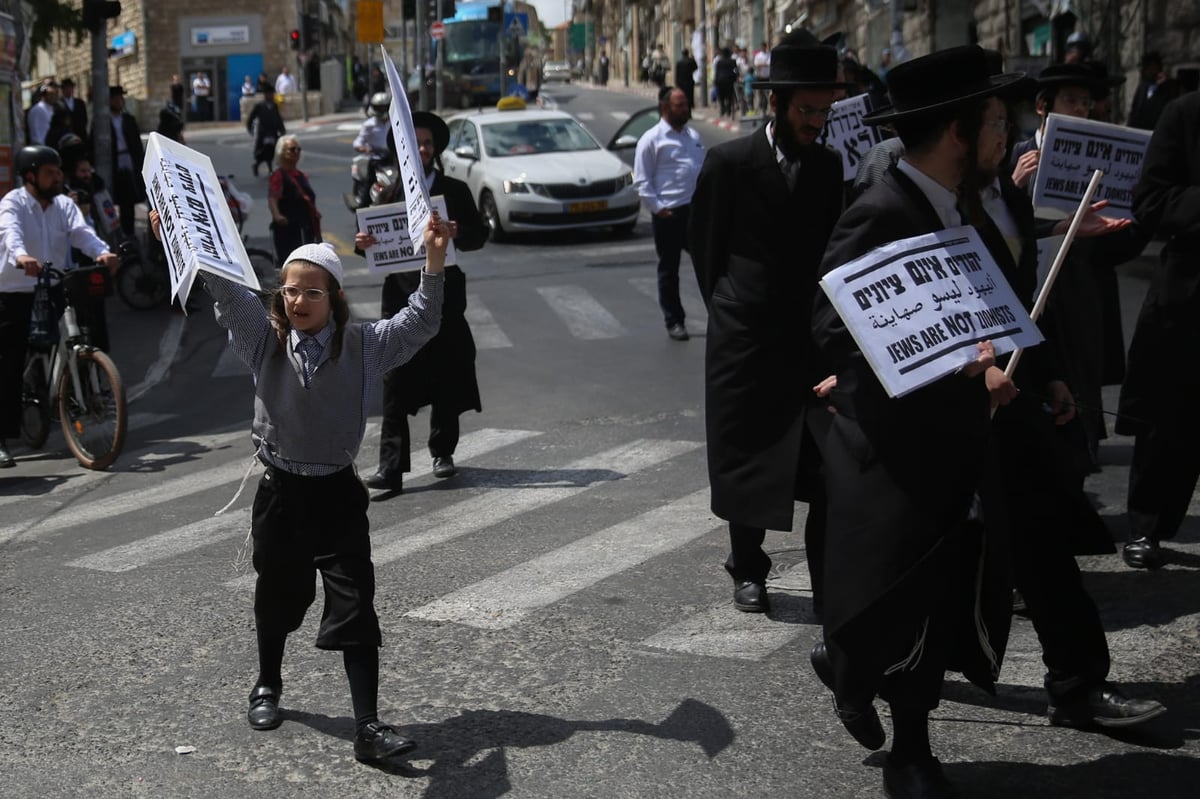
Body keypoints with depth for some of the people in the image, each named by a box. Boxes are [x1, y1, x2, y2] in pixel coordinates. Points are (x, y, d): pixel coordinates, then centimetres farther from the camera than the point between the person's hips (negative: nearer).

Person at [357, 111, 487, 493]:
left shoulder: (455, 191, 8)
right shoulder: (389, 192, 9)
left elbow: (479, 235, 4)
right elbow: (374, 239, 8)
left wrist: (458, 233, -18)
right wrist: (363, 243, -16)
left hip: (445, 297, 1)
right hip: (400, 297, -1)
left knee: (446, 382, 9)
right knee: (395, 386, -7)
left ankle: (442, 452, 27)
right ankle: (391, 467, -10)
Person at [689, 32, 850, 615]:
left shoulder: (831, 169, 5)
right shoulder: (729, 163, -5)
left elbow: (835, 249, 12)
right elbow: (703, 245, 3)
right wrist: (728, 309, 6)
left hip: (814, 337, 2)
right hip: (745, 341, -2)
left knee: (829, 464, -3)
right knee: (744, 459, 6)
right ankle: (747, 571, 20)